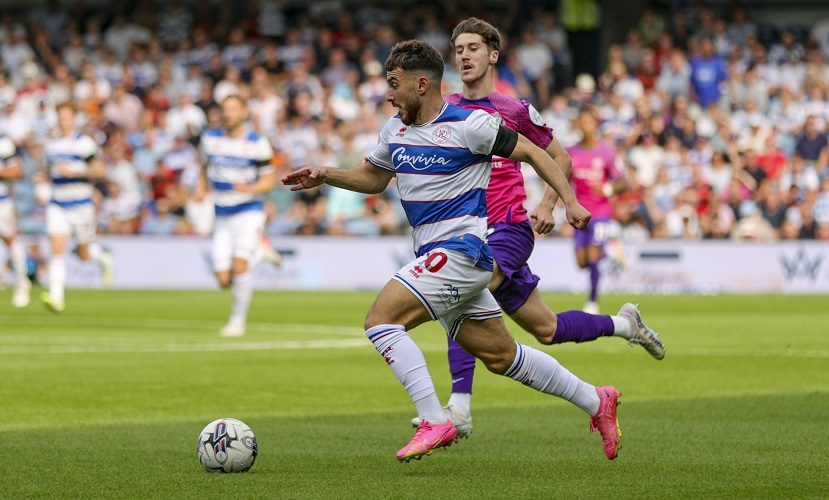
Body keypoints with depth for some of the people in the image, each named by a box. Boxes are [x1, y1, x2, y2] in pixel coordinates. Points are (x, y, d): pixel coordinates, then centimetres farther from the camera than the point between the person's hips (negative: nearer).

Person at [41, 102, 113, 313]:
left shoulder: (84, 143, -7)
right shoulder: (50, 146, 11)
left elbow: (100, 170, -13)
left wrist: (74, 171, -21)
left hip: (81, 206, -3)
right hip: (57, 206, 3)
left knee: (84, 254, 9)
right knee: (57, 249, -14)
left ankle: (103, 257, 45)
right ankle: (56, 298, -18)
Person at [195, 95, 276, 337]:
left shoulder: (258, 144, -6)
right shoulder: (210, 138, 5)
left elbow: (269, 180, -3)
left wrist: (250, 188, -22)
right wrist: (200, 188, 3)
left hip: (249, 211, -4)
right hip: (222, 216, 4)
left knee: (240, 265, -22)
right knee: (224, 279, -3)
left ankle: (238, 320, -6)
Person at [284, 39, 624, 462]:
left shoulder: (467, 125, -12)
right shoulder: (396, 129, 11)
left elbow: (531, 153, -5)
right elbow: (373, 177, 26)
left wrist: (570, 201, -12)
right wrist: (325, 176, 10)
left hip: (460, 250, -8)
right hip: (434, 257, 8)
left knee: (380, 320, -19)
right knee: (499, 355, 13)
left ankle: (434, 422, -21)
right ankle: (595, 401, 25)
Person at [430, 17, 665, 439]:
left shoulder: (515, 111, -1)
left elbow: (560, 158, 11)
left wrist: (548, 205, -2)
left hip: (509, 230, -5)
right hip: (468, 231, 5)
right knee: (546, 330, 11)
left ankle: (459, 408, -31)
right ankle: (623, 324, 36)